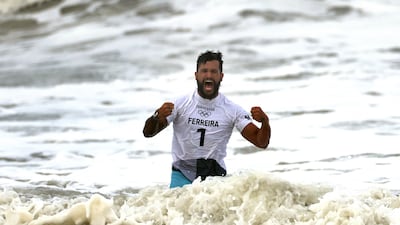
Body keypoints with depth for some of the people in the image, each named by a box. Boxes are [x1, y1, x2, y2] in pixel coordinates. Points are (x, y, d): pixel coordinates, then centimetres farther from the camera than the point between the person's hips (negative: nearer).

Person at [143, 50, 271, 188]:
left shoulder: (232, 110, -2)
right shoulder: (180, 104, -2)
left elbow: (261, 142, -6)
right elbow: (148, 133, -5)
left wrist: (265, 122, -27)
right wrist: (157, 116, -27)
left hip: (215, 176, 1)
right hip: (182, 175, -1)